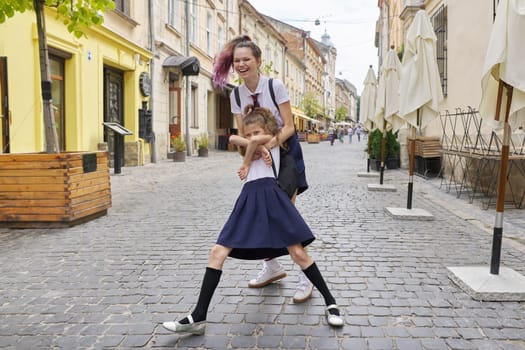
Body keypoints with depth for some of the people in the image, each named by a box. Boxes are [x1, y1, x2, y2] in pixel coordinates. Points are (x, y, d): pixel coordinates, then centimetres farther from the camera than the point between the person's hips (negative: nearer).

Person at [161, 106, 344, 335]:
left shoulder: (274, 140, 14)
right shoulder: (251, 148, 28)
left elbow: (256, 140, -6)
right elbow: (233, 139, 9)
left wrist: (246, 163, 6)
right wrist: (259, 148, -1)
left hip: (271, 197, -5)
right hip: (249, 201, 5)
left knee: (298, 253, -6)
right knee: (217, 252, -5)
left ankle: (330, 302, 12)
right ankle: (198, 318, -2)